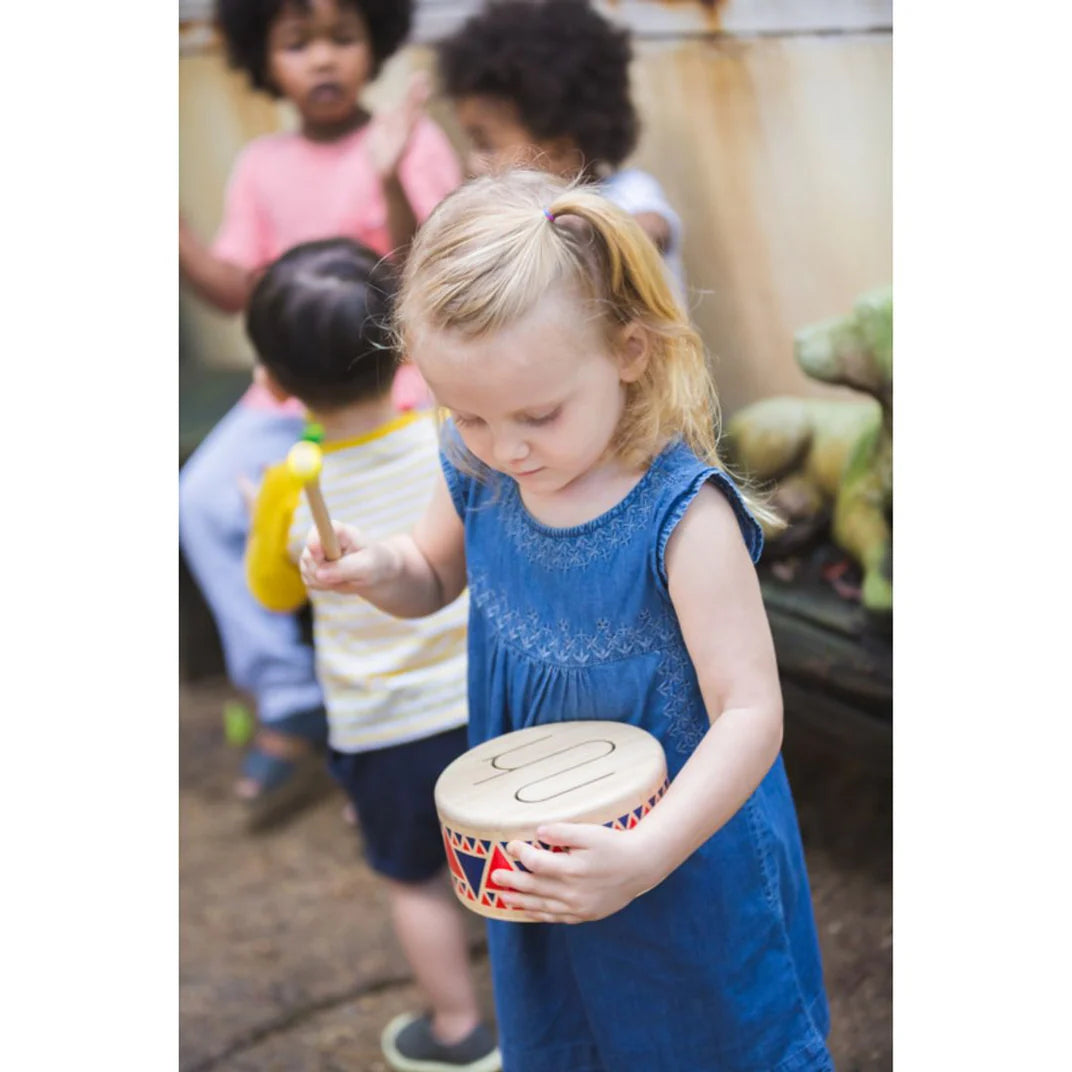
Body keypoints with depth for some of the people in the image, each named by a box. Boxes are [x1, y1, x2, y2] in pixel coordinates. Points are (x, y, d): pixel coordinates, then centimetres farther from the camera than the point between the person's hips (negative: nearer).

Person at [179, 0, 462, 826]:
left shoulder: (411, 141, -3)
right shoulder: (262, 166, 11)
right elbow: (236, 289, 7)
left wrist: (391, 182, -28)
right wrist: (177, 239, -8)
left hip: (393, 380, -5)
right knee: (209, 496, -16)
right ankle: (291, 709, -5)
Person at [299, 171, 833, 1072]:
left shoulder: (683, 514, -30)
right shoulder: (476, 475, -12)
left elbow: (751, 713, -29)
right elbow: (435, 580, 9)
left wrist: (642, 856, -39)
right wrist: (378, 568, -15)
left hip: (686, 846, -5)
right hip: (535, 841, 6)